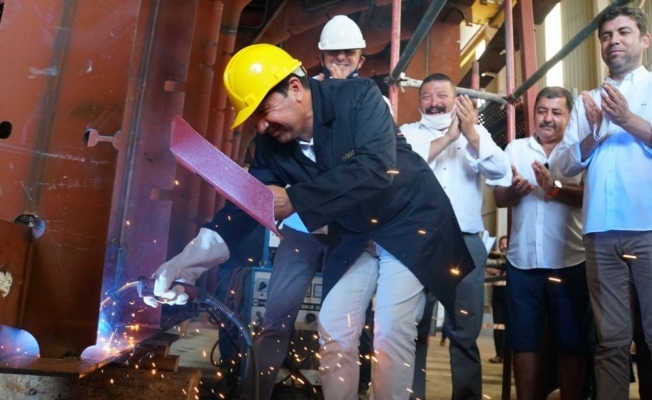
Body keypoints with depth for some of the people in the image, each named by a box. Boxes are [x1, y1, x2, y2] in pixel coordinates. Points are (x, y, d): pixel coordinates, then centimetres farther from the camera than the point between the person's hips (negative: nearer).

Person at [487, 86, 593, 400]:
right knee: (524, 339, 10)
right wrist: (514, 190, -18)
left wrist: (555, 188, -25)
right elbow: (498, 197, 4)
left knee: (572, 340, 8)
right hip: (523, 260, 2)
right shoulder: (515, 149, 10)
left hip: (569, 261, -2)